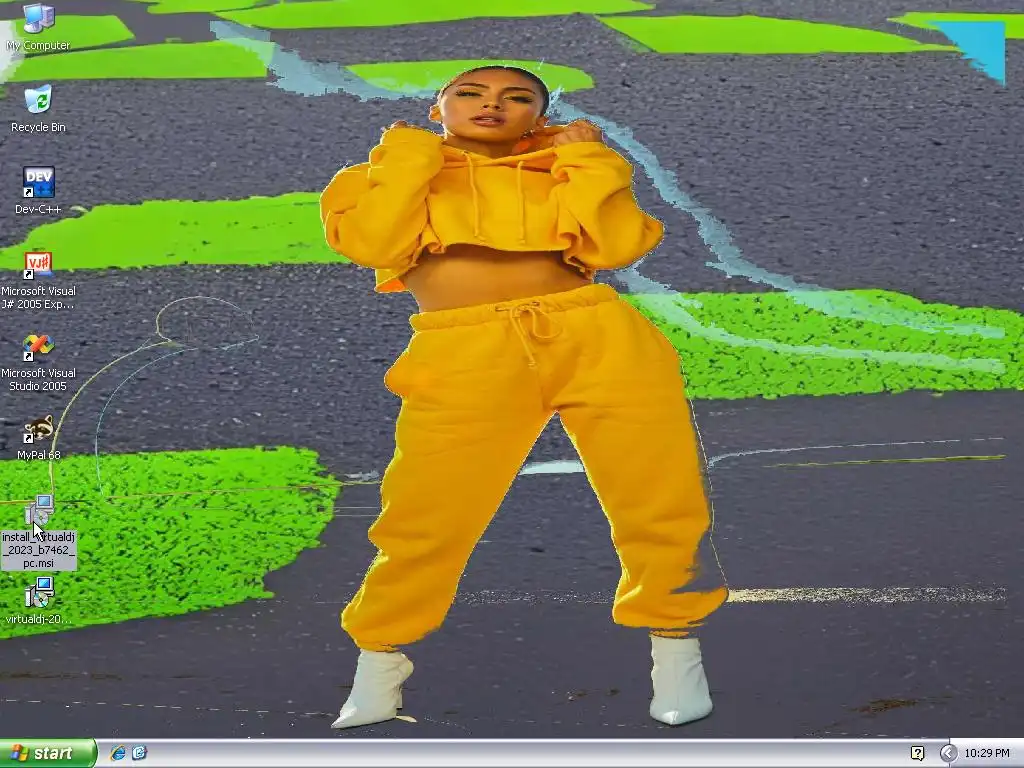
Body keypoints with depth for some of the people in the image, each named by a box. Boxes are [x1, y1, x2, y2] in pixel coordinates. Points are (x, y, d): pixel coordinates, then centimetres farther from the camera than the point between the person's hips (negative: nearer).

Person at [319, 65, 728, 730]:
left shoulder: (564, 170, 21)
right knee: (427, 514, -6)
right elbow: (375, 244, -3)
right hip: (464, 355, -2)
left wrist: (587, 158, 8)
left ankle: (676, 644, 18)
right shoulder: (394, 170, 18)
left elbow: (614, 246, 3)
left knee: (662, 494, -2)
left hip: (597, 337, 2)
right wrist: (413, 157, 3)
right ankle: (380, 656, 17)